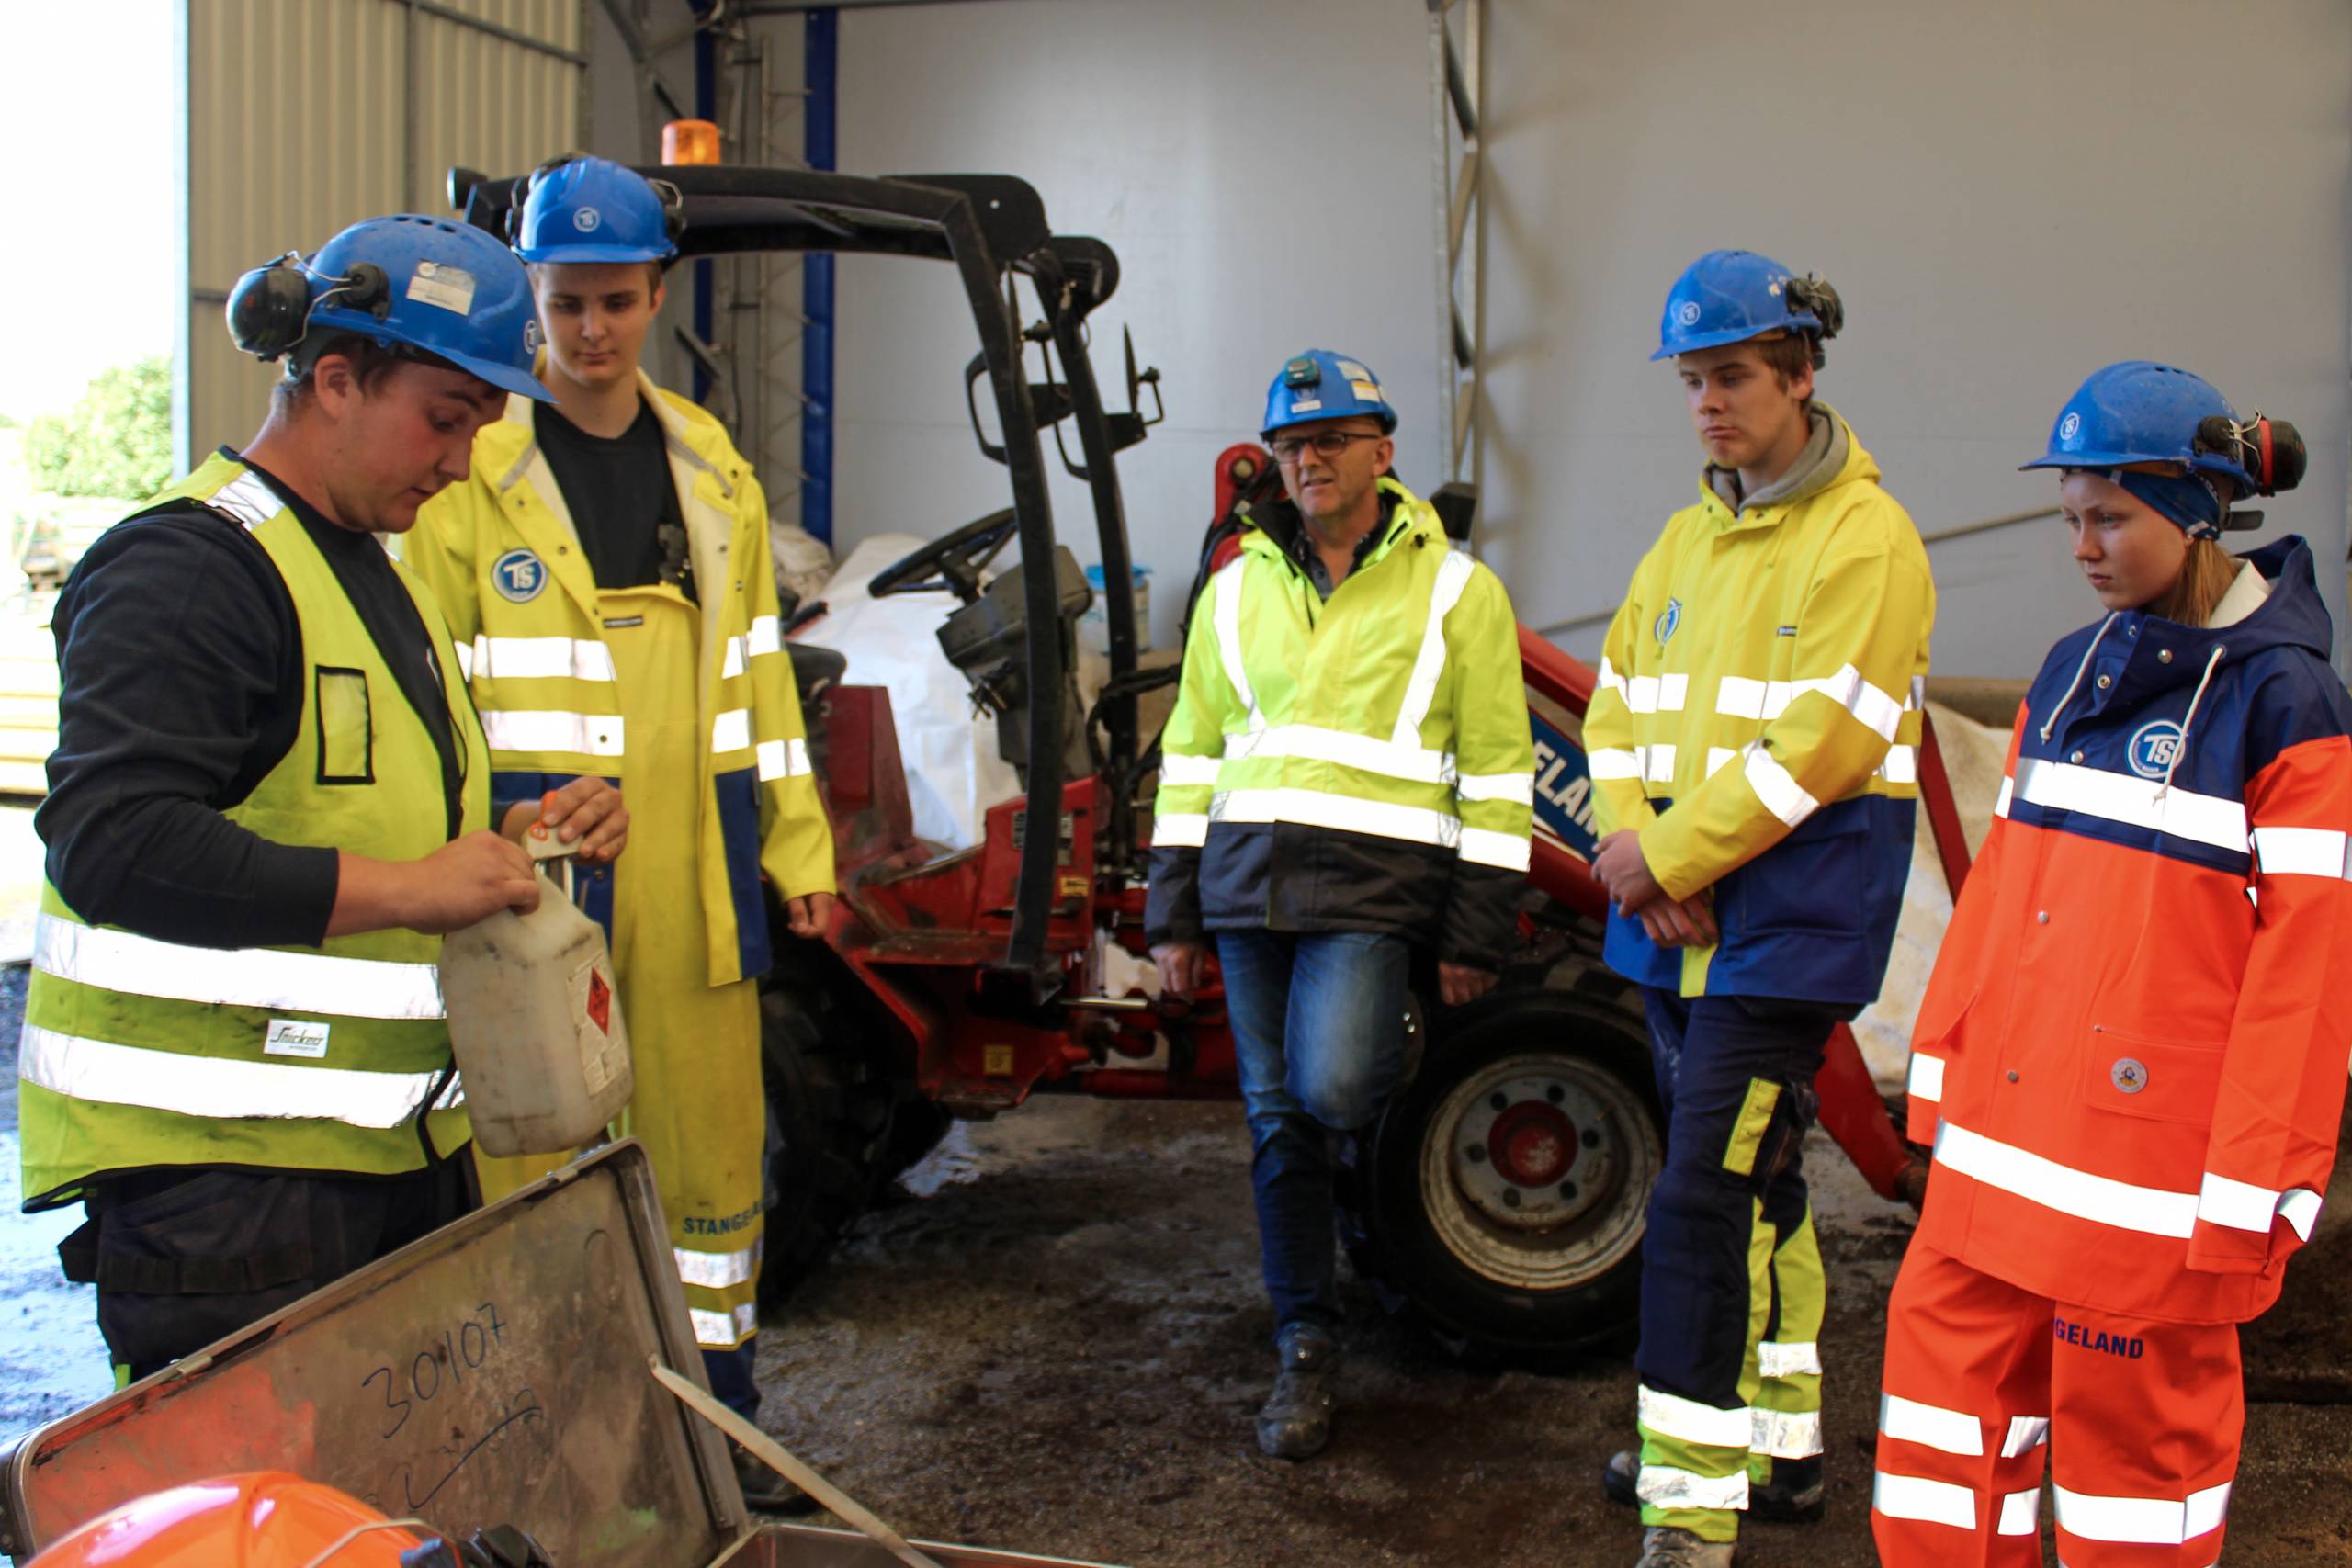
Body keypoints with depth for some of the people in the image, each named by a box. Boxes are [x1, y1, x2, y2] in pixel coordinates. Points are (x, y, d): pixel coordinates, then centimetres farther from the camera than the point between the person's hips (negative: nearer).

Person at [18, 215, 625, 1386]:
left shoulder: (377, 572, 19)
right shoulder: (185, 568, -13)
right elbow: (111, 846, -24)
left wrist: (518, 838, 8)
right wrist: (404, 887, -25)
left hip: (397, 1149, 9)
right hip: (216, 1166, -9)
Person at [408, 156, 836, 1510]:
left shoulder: (714, 473, 13)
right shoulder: (474, 472, -2)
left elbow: (759, 675, 16)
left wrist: (799, 849, 13)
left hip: (693, 876, 4)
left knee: (712, 1143, 11)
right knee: (543, 1156, 3)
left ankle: (720, 1420, 25)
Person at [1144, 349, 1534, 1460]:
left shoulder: (1455, 590, 2)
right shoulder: (1238, 591, 14)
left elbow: (1498, 773, 1)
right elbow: (1191, 756, 16)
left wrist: (1475, 939, -3)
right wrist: (1173, 917, 11)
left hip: (1371, 881, -4)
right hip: (1247, 879, 4)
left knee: (1334, 1089, -23)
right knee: (1278, 1121, 6)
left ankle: (1398, 1065, 15)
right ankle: (1306, 1351, 18)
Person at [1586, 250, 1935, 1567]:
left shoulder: (1866, 541, -10)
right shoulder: (1691, 538, 15)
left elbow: (1820, 746, -18)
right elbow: (1622, 705, 12)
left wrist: (1669, 852, -15)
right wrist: (1631, 837, -6)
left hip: (1787, 924, -8)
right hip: (1680, 918, 8)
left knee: (1705, 1200, -12)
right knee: (1753, 1183, 18)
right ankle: (1782, 1440, 33)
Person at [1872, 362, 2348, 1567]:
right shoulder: (2070, 673, 9)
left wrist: (2251, 1188, -14)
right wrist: (1944, 1061, 13)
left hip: (2148, 1154, -6)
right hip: (2004, 1138, 7)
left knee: (2135, 1415, 7)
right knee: (1947, 1357, 12)